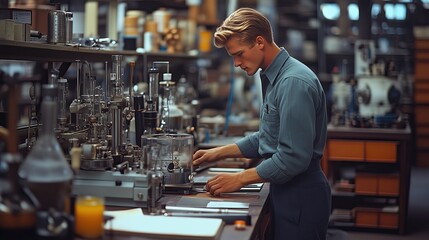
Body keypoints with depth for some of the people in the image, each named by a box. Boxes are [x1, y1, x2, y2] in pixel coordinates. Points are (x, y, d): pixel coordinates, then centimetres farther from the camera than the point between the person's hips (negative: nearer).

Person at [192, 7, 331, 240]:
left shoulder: (294, 82, -21)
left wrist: (240, 178, -17)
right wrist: (219, 153, 13)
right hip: (285, 192, 9)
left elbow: (294, 156, -25)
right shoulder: (274, 78, 11)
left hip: (301, 196, -9)